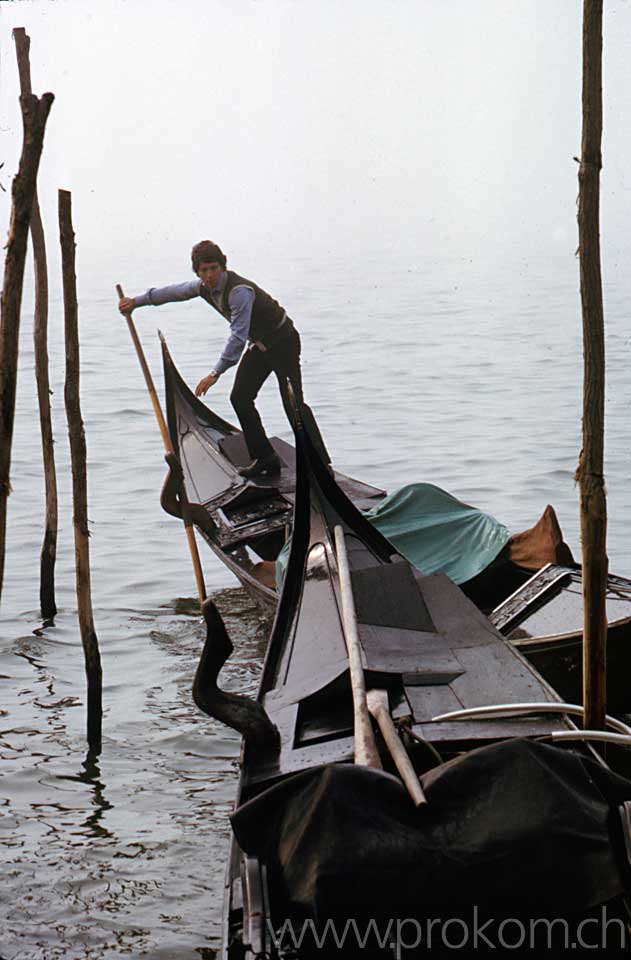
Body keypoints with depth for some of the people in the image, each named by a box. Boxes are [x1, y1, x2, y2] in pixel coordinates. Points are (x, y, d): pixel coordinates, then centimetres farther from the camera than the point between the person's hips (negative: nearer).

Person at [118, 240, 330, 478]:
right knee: (240, 398, 2)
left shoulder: (240, 291, -31)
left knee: (293, 403, -16)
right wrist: (136, 301, 24)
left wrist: (216, 373, -33)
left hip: (283, 342, -9)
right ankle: (265, 457, 10)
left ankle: (321, 463, -17)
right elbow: (173, 292, 16)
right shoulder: (204, 287, -3)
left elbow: (238, 336, -33)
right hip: (258, 345, 9)